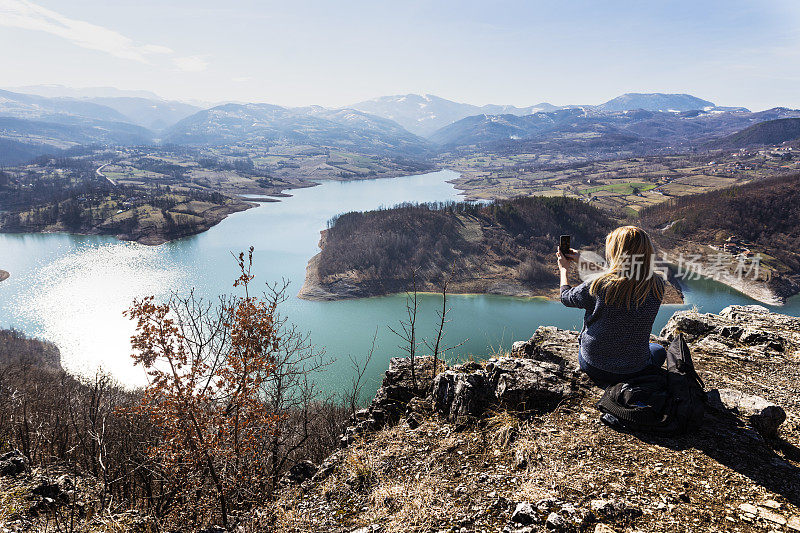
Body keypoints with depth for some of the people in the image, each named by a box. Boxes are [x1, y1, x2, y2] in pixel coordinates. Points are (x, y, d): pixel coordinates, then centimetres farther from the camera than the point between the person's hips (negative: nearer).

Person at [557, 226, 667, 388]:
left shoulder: (598, 285, -25)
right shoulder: (657, 286, -14)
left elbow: (566, 297, -4)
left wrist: (564, 269, 15)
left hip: (593, 367, 0)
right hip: (635, 370, 0)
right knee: (658, 351, 33)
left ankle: (610, 385, 15)